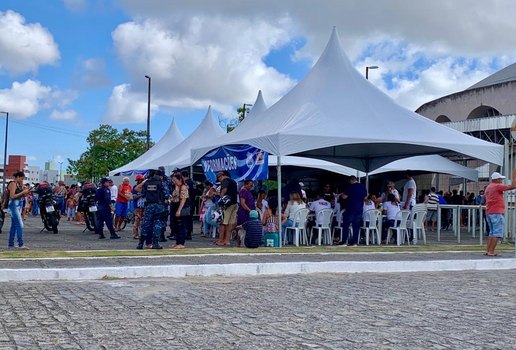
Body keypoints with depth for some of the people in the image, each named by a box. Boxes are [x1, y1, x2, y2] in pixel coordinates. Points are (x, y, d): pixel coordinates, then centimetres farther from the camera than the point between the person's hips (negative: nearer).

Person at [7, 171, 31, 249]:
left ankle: (10, 244, 15)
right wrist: (22, 192, -17)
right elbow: (12, 196, -20)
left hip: (18, 206, 9)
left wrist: (25, 193, 1)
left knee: (14, 225, 10)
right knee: (20, 225, -12)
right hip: (13, 206, -9)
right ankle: (20, 245, -12)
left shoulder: (18, 184, 15)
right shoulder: (13, 184, -12)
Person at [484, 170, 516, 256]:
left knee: (492, 233, 15)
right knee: (497, 233, -7)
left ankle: (487, 250, 11)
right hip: (497, 213, -9)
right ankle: (491, 251, -11)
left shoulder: (488, 187, 17)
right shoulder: (498, 186, -11)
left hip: (489, 213, 9)